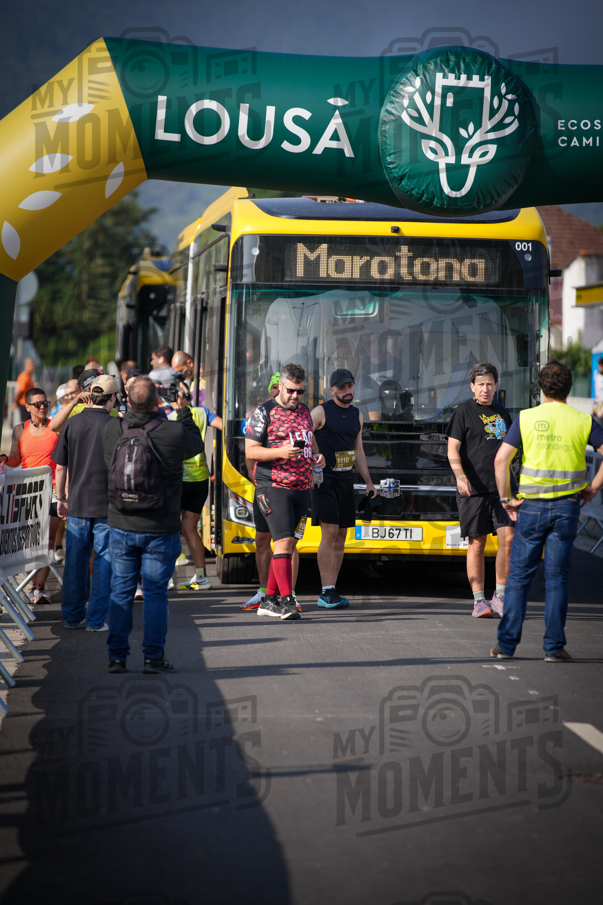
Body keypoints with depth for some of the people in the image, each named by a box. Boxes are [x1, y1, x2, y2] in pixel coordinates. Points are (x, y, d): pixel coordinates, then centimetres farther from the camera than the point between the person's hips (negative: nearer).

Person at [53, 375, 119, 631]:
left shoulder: (72, 424, 0)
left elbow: (61, 467, 4)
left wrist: (61, 498, 16)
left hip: (77, 504, 3)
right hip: (107, 505, -3)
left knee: (75, 560, 12)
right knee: (104, 562, 4)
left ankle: (72, 616, 19)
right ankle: (96, 619, 4)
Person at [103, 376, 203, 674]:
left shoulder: (112, 430, -7)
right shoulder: (174, 433, -15)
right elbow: (197, 445, 7)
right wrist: (183, 411, 17)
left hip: (122, 526, 2)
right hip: (160, 528, -2)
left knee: (121, 592, 9)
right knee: (156, 593, 5)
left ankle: (117, 656, 10)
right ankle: (153, 656, 5)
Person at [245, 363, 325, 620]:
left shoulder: (304, 411, 16)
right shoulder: (264, 412, -5)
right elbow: (250, 451, -9)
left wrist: (317, 454, 8)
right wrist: (280, 452, -23)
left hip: (301, 488, 7)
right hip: (273, 487, -7)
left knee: (288, 545, 9)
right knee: (284, 541, -17)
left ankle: (269, 600, 17)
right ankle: (286, 601, -19)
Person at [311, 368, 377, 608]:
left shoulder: (356, 415, 14)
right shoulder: (321, 412, -5)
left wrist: (368, 481, 20)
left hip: (345, 482, 7)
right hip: (324, 481, -7)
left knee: (341, 537, 6)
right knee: (329, 533, -13)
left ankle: (332, 592, 9)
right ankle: (326, 592, -12)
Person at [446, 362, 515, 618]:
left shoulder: (502, 413, 16)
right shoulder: (464, 412, 0)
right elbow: (452, 449, -6)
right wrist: (460, 476, -22)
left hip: (500, 488, 4)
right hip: (473, 489, -4)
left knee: (508, 538, -7)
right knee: (477, 543, -1)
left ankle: (500, 596, 4)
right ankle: (479, 601, 5)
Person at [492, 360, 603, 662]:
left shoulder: (526, 418, -2)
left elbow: (501, 459, -9)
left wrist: (506, 498, -1)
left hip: (531, 505, 0)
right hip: (566, 506, 0)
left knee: (519, 574, 7)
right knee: (557, 577, 5)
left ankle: (506, 644, 6)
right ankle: (554, 646, 4)